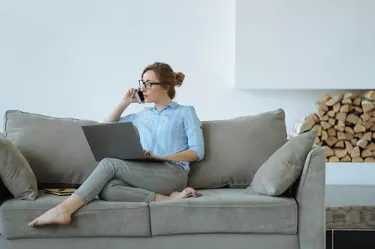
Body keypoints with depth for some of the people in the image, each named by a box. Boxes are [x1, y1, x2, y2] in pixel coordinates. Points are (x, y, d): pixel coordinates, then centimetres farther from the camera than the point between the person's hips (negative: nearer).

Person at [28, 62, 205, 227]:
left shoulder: (186, 112, 11)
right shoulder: (143, 115, 29)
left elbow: (198, 152, 0)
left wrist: (161, 157, -13)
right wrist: (125, 102, 22)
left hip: (173, 174, -5)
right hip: (145, 175, 5)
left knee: (109, 163, -26)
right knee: (106, 190, -30)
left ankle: (63, 209, -36)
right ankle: (167, 199, -36)